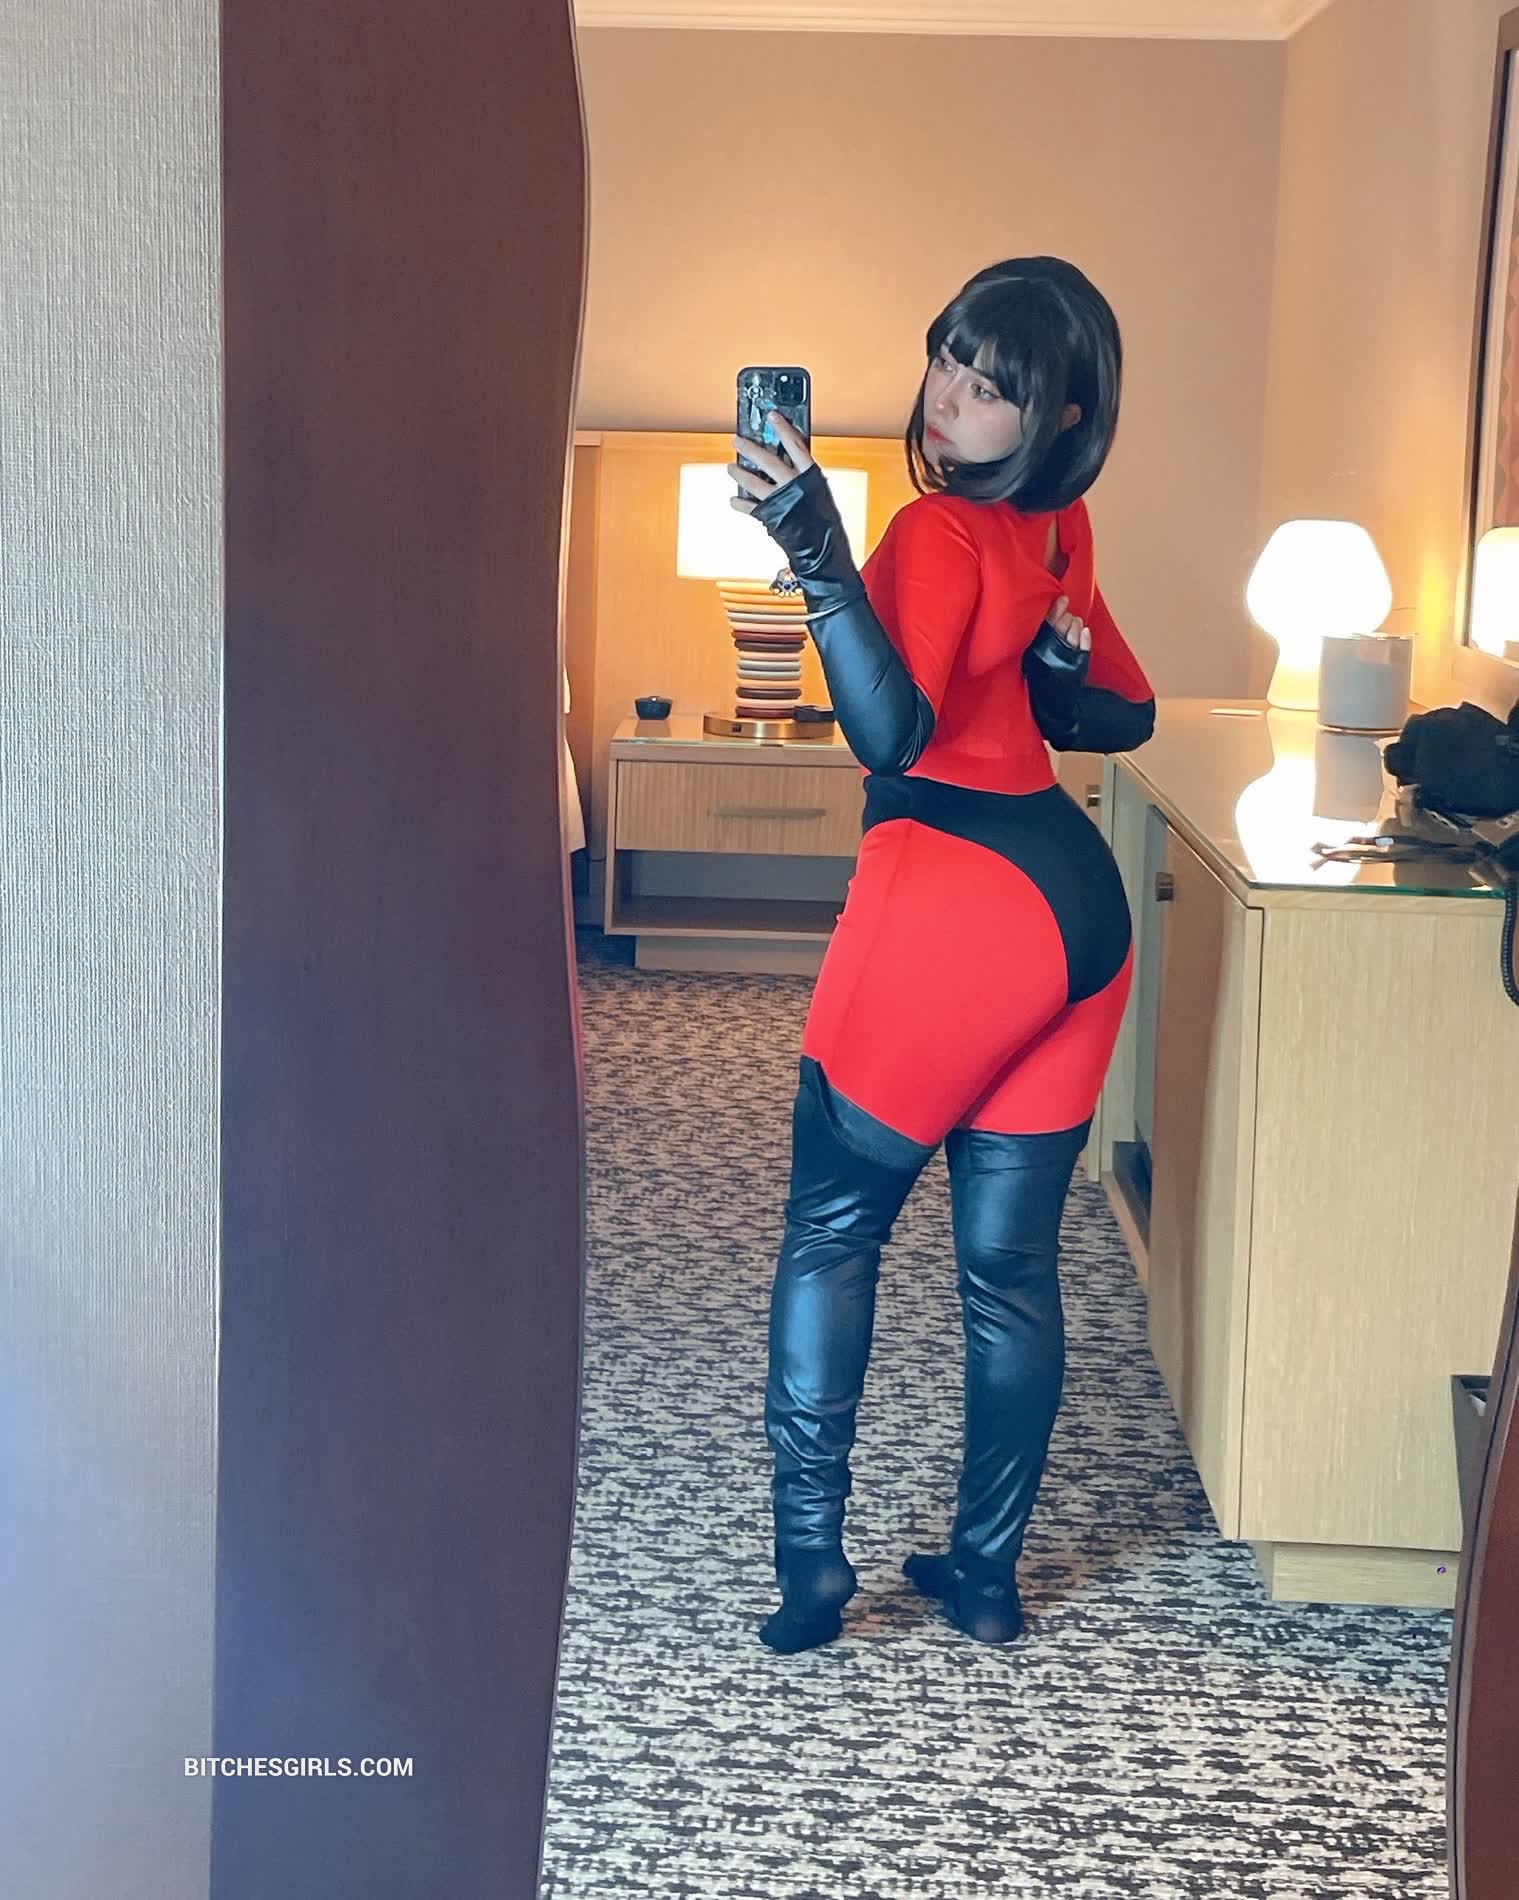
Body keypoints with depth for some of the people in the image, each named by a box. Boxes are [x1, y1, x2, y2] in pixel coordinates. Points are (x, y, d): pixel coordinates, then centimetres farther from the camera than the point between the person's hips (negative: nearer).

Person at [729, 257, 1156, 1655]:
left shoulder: (942, 533, -12)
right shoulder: (1056, 532, 14)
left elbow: (892, 734, -26)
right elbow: (1122, 721, 26)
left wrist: (821, 557, -32)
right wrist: (1056, 666, 9)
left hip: (959, 898, -8)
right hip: (1080, 900, 8)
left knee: (832, 1230, 7)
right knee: (1011, 1259, 13)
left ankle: (811, 1559, 7)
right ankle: (987, 1574, 23)